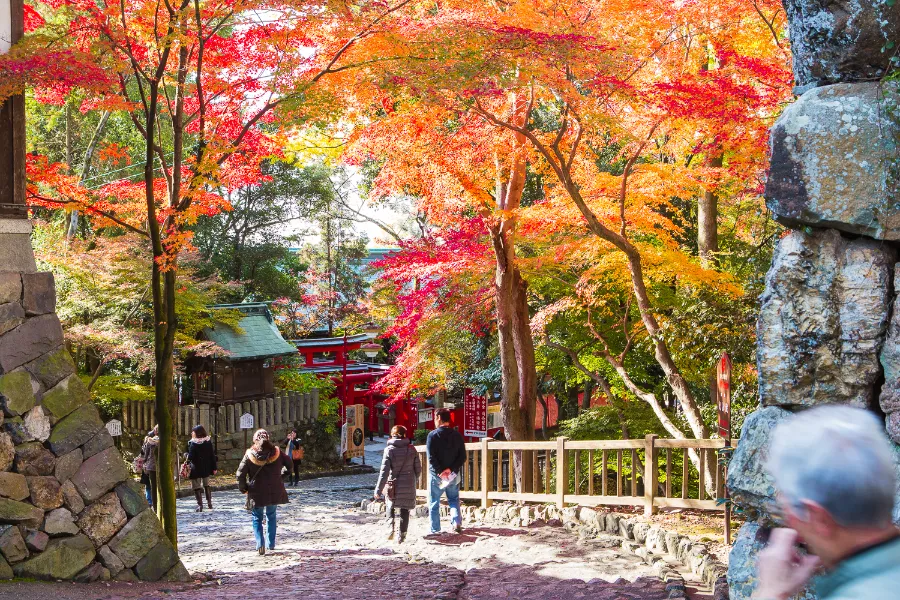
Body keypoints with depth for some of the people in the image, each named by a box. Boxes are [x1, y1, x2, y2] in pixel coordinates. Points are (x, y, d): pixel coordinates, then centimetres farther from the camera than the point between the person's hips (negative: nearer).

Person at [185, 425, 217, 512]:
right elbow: (212, 455, 1)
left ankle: (200, 505, -2)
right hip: (206, 468, 5)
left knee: (197, 487, 3)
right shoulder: (208, 442, -1)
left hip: (196, 469, -5)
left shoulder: (193, 443, -15)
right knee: (206, 485, 23)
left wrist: (186, 455, 5)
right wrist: (214, 468, 5)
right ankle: (209, 502, 26)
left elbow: (190, 457, -17)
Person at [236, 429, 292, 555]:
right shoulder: (276, 452, -5)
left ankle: (260, 544, -8)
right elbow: (289, 464, 5)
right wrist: (283, 477, 18)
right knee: (271, 515, 20)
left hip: (257, 493, -2)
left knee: (257, 517, 11)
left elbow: (240, 474, -10)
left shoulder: (249, 455, -10)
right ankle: (270, 544, 21)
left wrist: (243, 489, 4)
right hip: (275, 491, 2)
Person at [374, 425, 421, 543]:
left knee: (390, 506, 20)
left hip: (394, 485, -1)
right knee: (405, 510, 10)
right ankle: (402, 534, 5)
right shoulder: (412, 449, -1)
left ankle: (391, 527, 1)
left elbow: (384, 471, -12)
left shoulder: (389, 450, -8)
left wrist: (378, 489, -10)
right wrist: (414, 480, 23)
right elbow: (418, 469, 4)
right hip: (409, 486, 1)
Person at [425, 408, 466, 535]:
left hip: (436, 475, -3)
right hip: (453, 474, 3)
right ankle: (457, 522, 0)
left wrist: (440, 472, -17)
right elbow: (462, 457, -3)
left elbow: (431, 458, -18)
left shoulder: (432, 435, -10)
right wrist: (451, 469, -11)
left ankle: (435, 530, 8)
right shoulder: (458, 435, 2)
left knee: (434, 503, 8)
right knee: (454, 499, 19)